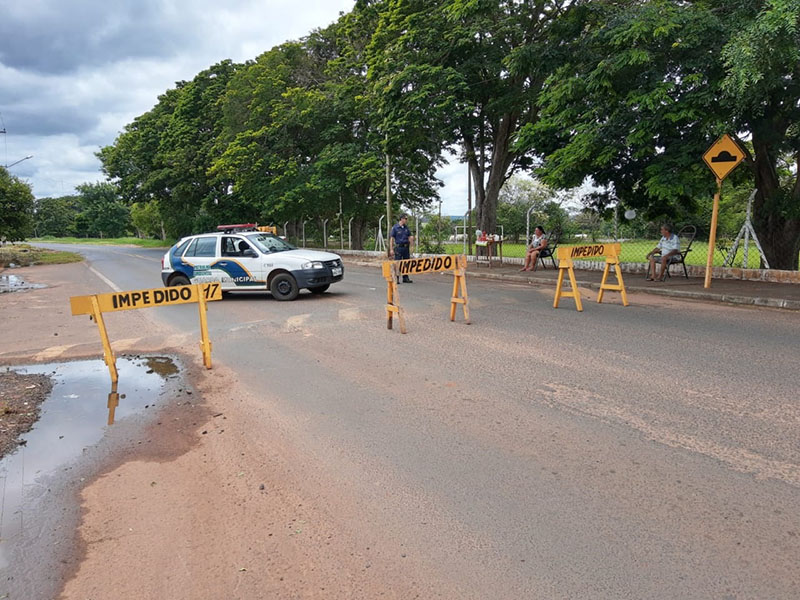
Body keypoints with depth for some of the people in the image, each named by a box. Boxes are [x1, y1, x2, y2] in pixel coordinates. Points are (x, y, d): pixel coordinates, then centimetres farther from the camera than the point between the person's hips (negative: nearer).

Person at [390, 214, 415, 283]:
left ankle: (405, 278, 16)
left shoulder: (406, 228, 11)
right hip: (399, 247, -5)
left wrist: (411, 238, -8)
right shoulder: (395, 228, -3)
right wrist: (391, 249, -10)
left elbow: (410, 237, 17)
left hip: (406, 247, 5)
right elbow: (391, 239, -4)